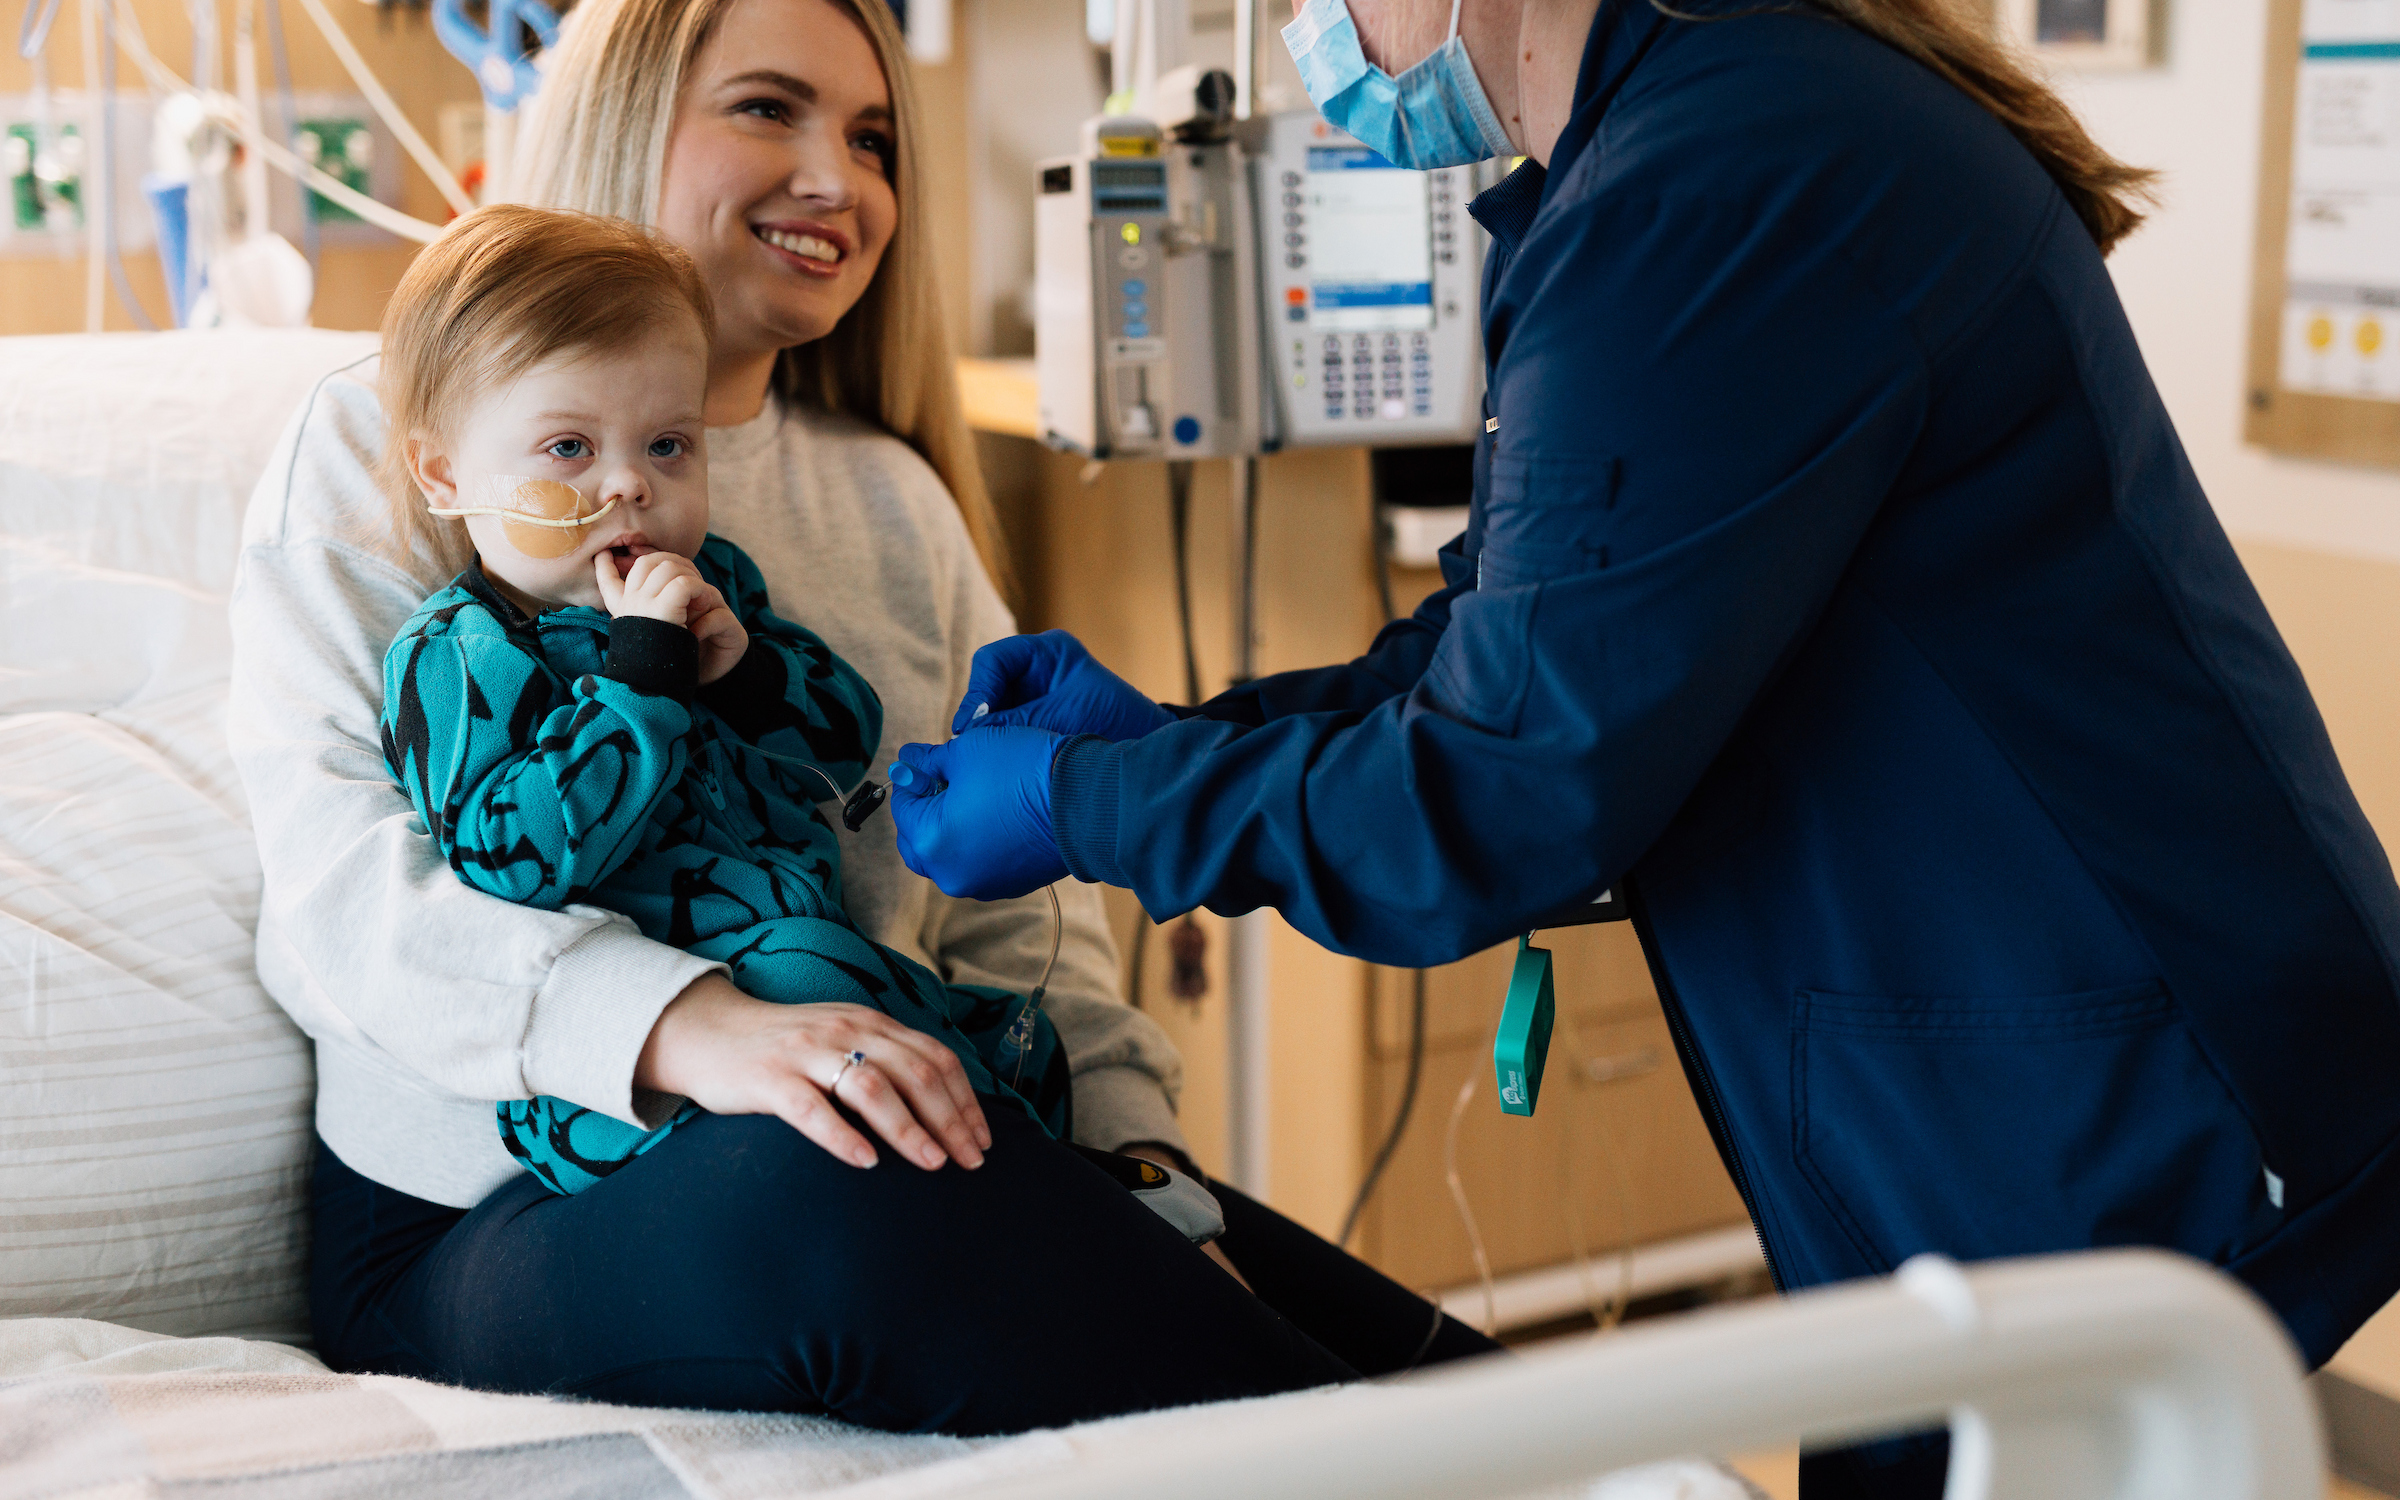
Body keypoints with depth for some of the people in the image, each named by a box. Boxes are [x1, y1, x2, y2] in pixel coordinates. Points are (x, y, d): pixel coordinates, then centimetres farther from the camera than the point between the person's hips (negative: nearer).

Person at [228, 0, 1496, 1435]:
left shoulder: (895, 499, 19)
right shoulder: (383, 443, 3)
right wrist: (687, 1023, -30)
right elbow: (339, 876, -12)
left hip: (867, 1144, 4)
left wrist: (1132, 1142, -6)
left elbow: (1015, 895, 13)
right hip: (479, 1212, -4)